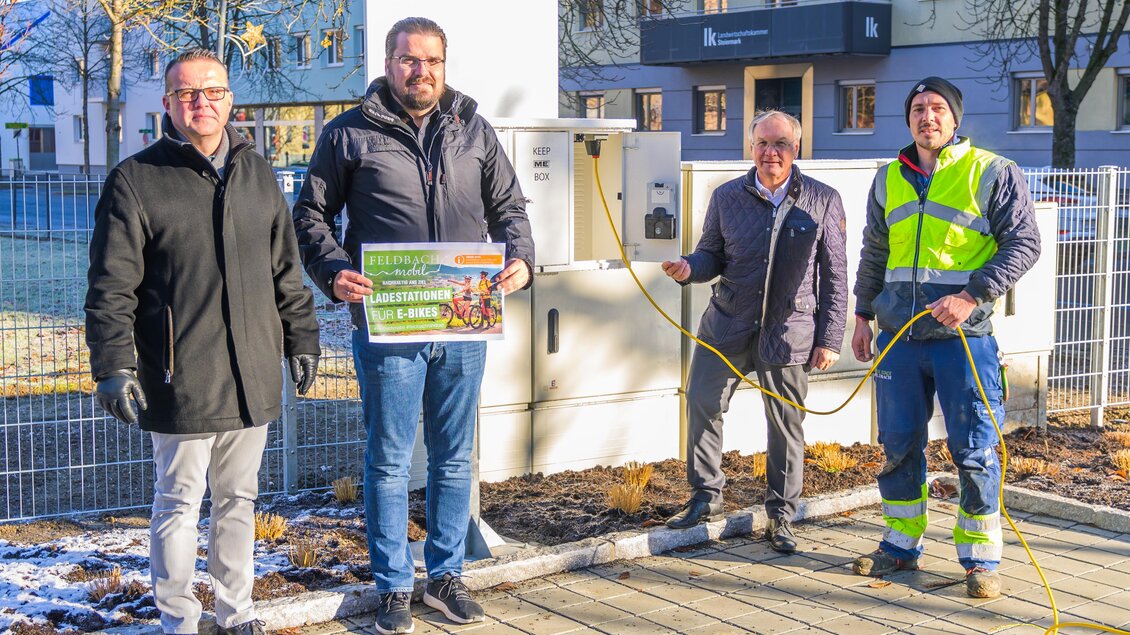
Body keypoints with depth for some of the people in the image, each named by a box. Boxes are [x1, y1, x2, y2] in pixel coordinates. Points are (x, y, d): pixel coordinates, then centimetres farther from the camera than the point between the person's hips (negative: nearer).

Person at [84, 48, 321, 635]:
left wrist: (301, 340, 16)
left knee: (238, 499, 15)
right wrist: (112, 365, -12)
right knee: (179, 503, 6)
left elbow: (286, 268, 18)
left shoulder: (257, 173, 11)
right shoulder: (136, 180, -4)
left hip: (253, 378, 5)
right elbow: (111, 285, -6)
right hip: (180, 382, -4)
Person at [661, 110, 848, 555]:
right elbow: (711, 255, 12)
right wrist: (689, 268, -12)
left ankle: (780, 517, 21)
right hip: (727, 325, 2)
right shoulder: (727, 197, 3)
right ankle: (706, 496, 23)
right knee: (701, 403, 2)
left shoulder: (823, 201, -1)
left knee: (786, 426, 6)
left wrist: (829, 339, -4)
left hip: (789, 332, -2)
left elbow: (835, 276, 0)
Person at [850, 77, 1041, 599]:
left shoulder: (992, 172, -3)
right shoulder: (889, 179, 12)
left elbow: (1023, 244, -6)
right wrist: (863, 313, 19)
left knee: (974, 449, 0)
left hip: (963, 335, -5)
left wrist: (972, 296, -16)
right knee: (898, 446, 11)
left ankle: (980, 558, 12)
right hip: (898, 335, 5)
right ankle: (901, 544, 25)